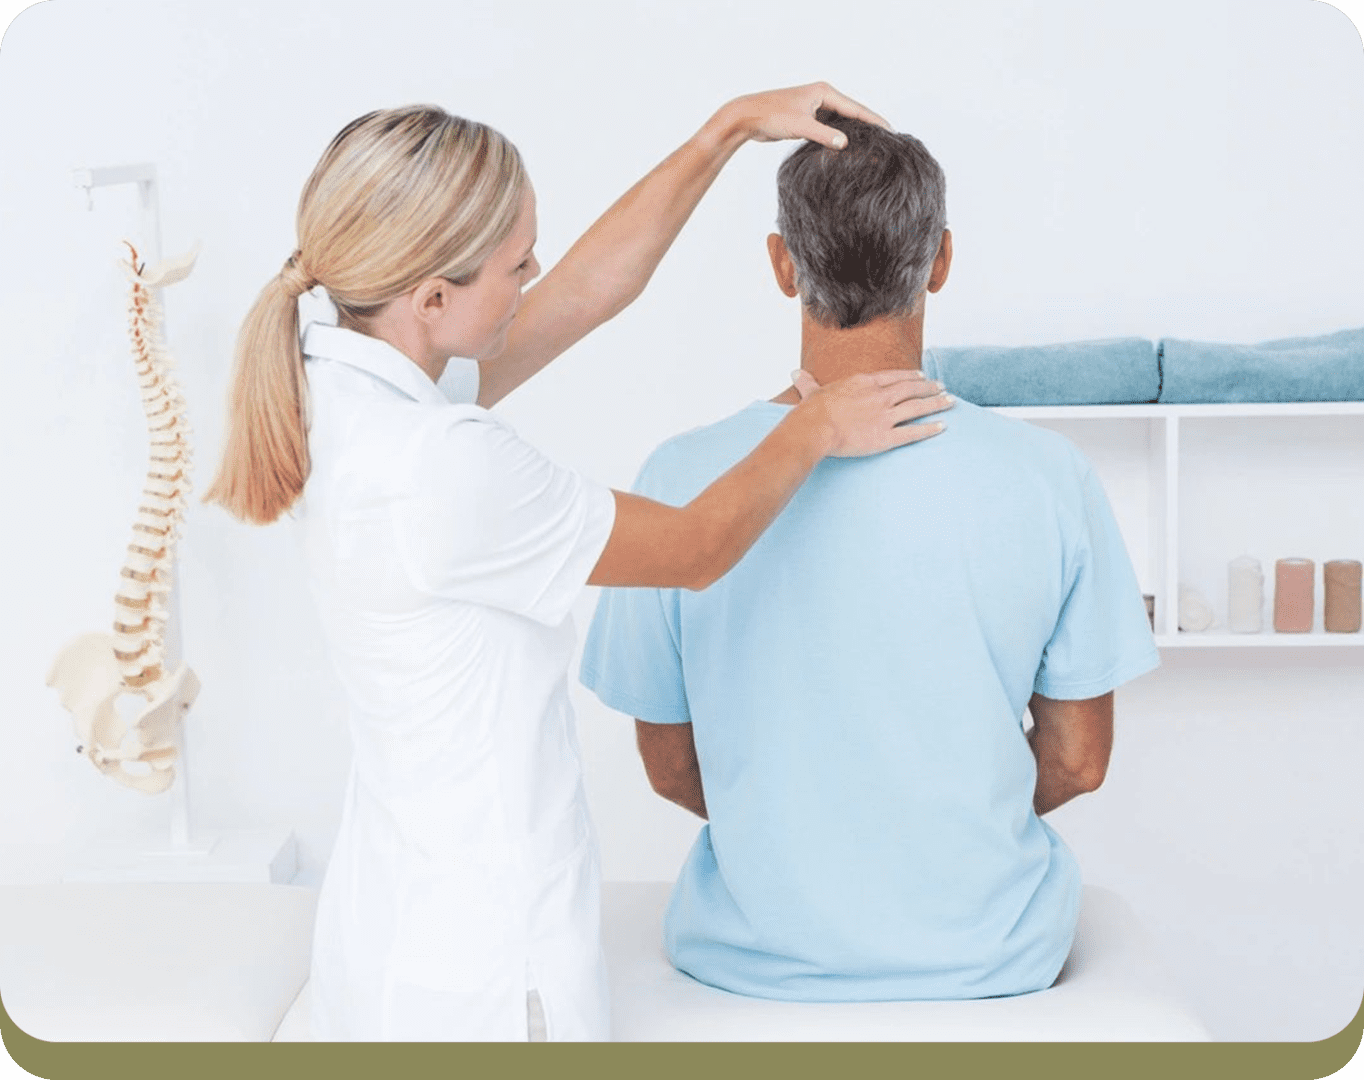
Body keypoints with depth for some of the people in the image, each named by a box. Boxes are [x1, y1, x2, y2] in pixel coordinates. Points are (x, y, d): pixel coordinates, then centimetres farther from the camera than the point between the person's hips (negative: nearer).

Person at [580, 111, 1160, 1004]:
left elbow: (671, 769, -3)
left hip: (752, 960, 1)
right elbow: (1078, 761, -4)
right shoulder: (1049, 477, -14)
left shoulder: (683, 479, -14)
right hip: (991, 957, 0)